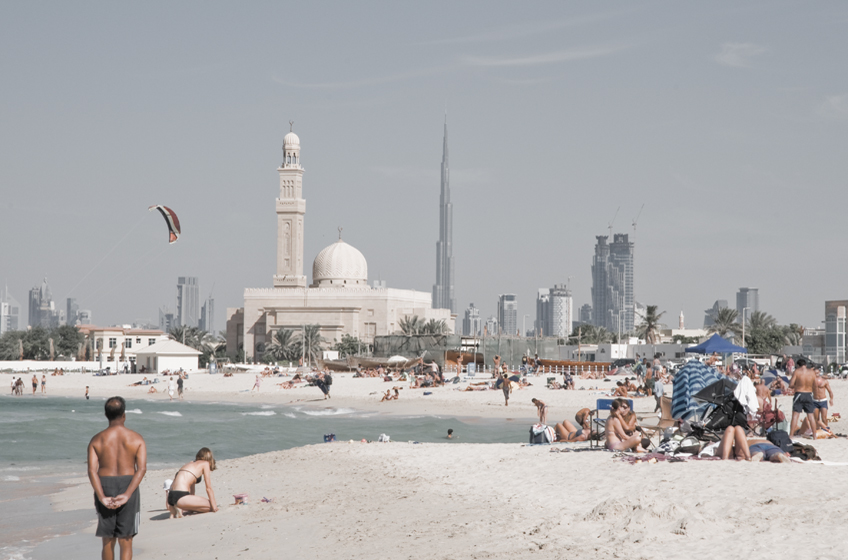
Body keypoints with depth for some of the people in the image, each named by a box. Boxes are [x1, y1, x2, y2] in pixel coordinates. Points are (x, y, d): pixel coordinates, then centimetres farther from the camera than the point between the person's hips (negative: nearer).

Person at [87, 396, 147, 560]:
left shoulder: (96, 440, 0)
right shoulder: (136, 439, -1)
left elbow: (92, 470, -12)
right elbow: (142, 469, -14)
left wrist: (102, 497, -17)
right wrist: (126, 496, -19)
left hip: (105, 489, 1)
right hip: (128, 489, -1)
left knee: (108, 541, 14)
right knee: (126, 541, 4)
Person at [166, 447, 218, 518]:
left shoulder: (191, 464, 30)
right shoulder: (205, 464, 8)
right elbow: (208, 488, 2)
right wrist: (214, 507, 3)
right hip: (181, 496, -8)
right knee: (211, 505, -2)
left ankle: (173, 510, 5)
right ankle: (180, 509, -10)